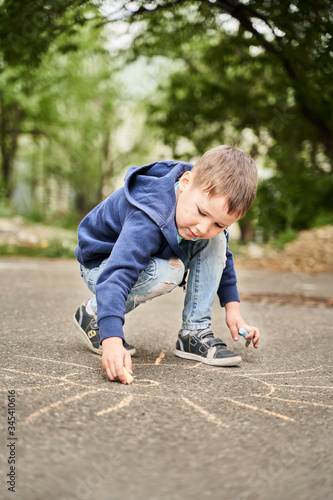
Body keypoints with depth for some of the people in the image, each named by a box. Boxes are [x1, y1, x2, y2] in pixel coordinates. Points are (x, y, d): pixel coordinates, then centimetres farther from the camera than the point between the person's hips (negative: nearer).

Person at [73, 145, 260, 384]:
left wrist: (233, 308, -2)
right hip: (104, 264, -6)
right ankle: (93, 313, -12)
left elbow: (222, 258, 3)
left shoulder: (212, 201, -16)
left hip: (155, 256, 7)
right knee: (168, 272, -36)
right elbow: (116, 276, -51)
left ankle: (195, 333, -8)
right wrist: (112, 341, -63)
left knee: (215, 242, -14)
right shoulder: (148, 222, -41)